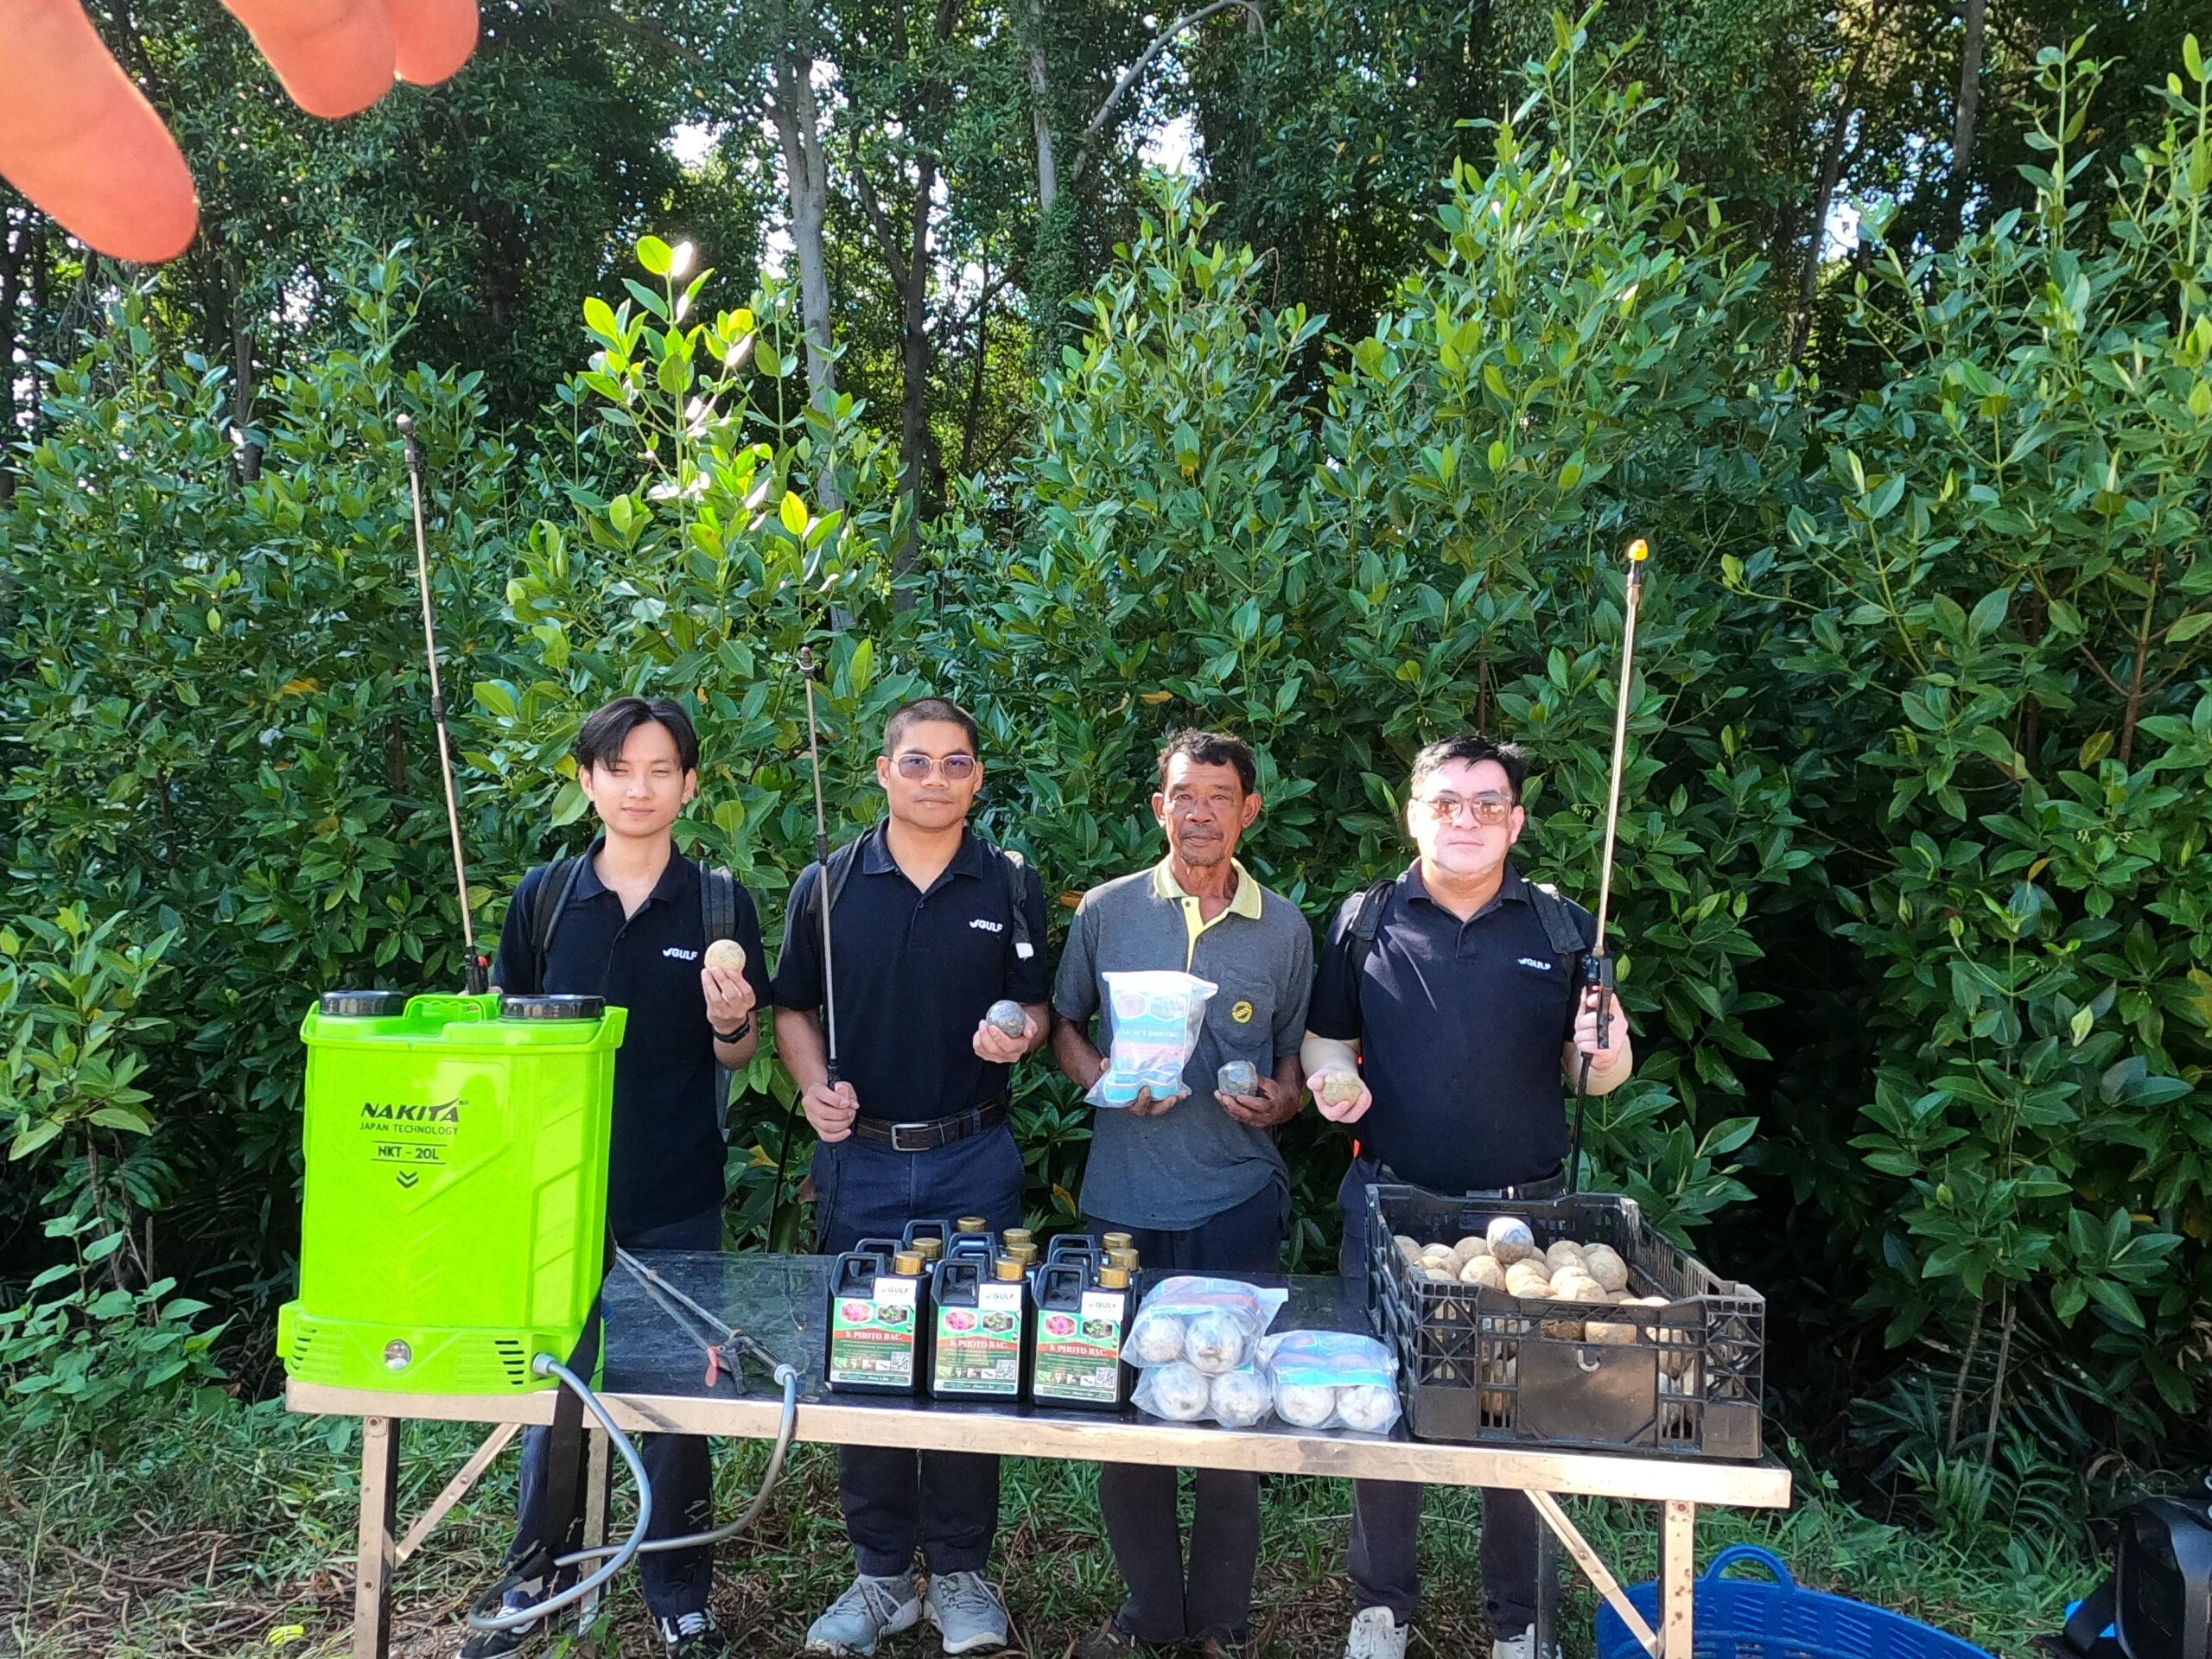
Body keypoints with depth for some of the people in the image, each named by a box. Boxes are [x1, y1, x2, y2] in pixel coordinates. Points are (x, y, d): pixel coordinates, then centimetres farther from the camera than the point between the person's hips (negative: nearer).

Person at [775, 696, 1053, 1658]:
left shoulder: (1012, 886, 2)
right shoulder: (828, 884, 2)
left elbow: (1035, 1009, 7)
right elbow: (794, 1009, 7)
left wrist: (1019, 1032, -15)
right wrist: (813, 1087, -10)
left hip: (974, 1161, 0)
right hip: (860, 1157, 1)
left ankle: (960, 1571, 22)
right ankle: (882, 1571, 24)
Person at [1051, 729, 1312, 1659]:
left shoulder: (1283, 929, 4)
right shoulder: (1106, 911, 2)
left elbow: (1295, 1058, 11)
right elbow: (1063, 1024, 11)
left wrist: (1279, 1102, -10)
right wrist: (1101, 1080, -9)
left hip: (1237, 1203, 0)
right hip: (1123, 1200, 0)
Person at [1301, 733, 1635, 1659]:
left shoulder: (1562, 929, 3)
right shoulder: (1365, 921, 2)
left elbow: (1597, 1071, 7)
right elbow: (1326, 1039, 9)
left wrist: (1605, 1054, -15)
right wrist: (1332, 1079, -12)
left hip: (1523, 1210, 0)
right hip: (1387, 1203, 0)